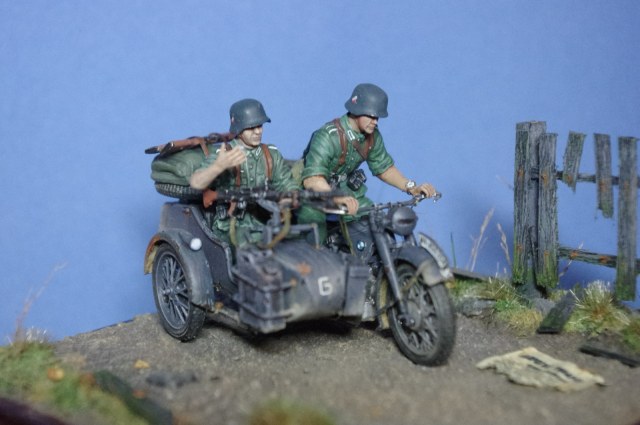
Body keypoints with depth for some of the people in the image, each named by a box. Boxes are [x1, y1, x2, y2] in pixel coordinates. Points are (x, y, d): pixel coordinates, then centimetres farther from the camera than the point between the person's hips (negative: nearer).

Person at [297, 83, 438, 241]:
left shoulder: (373, 136, -7)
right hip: (315, 191, -6)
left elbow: (384, 167, 9)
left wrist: (411, 187, -7)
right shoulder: (328, 136, -29)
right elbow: (311, 180, -39)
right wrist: (338, 198, -58)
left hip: (344, 188, 7)